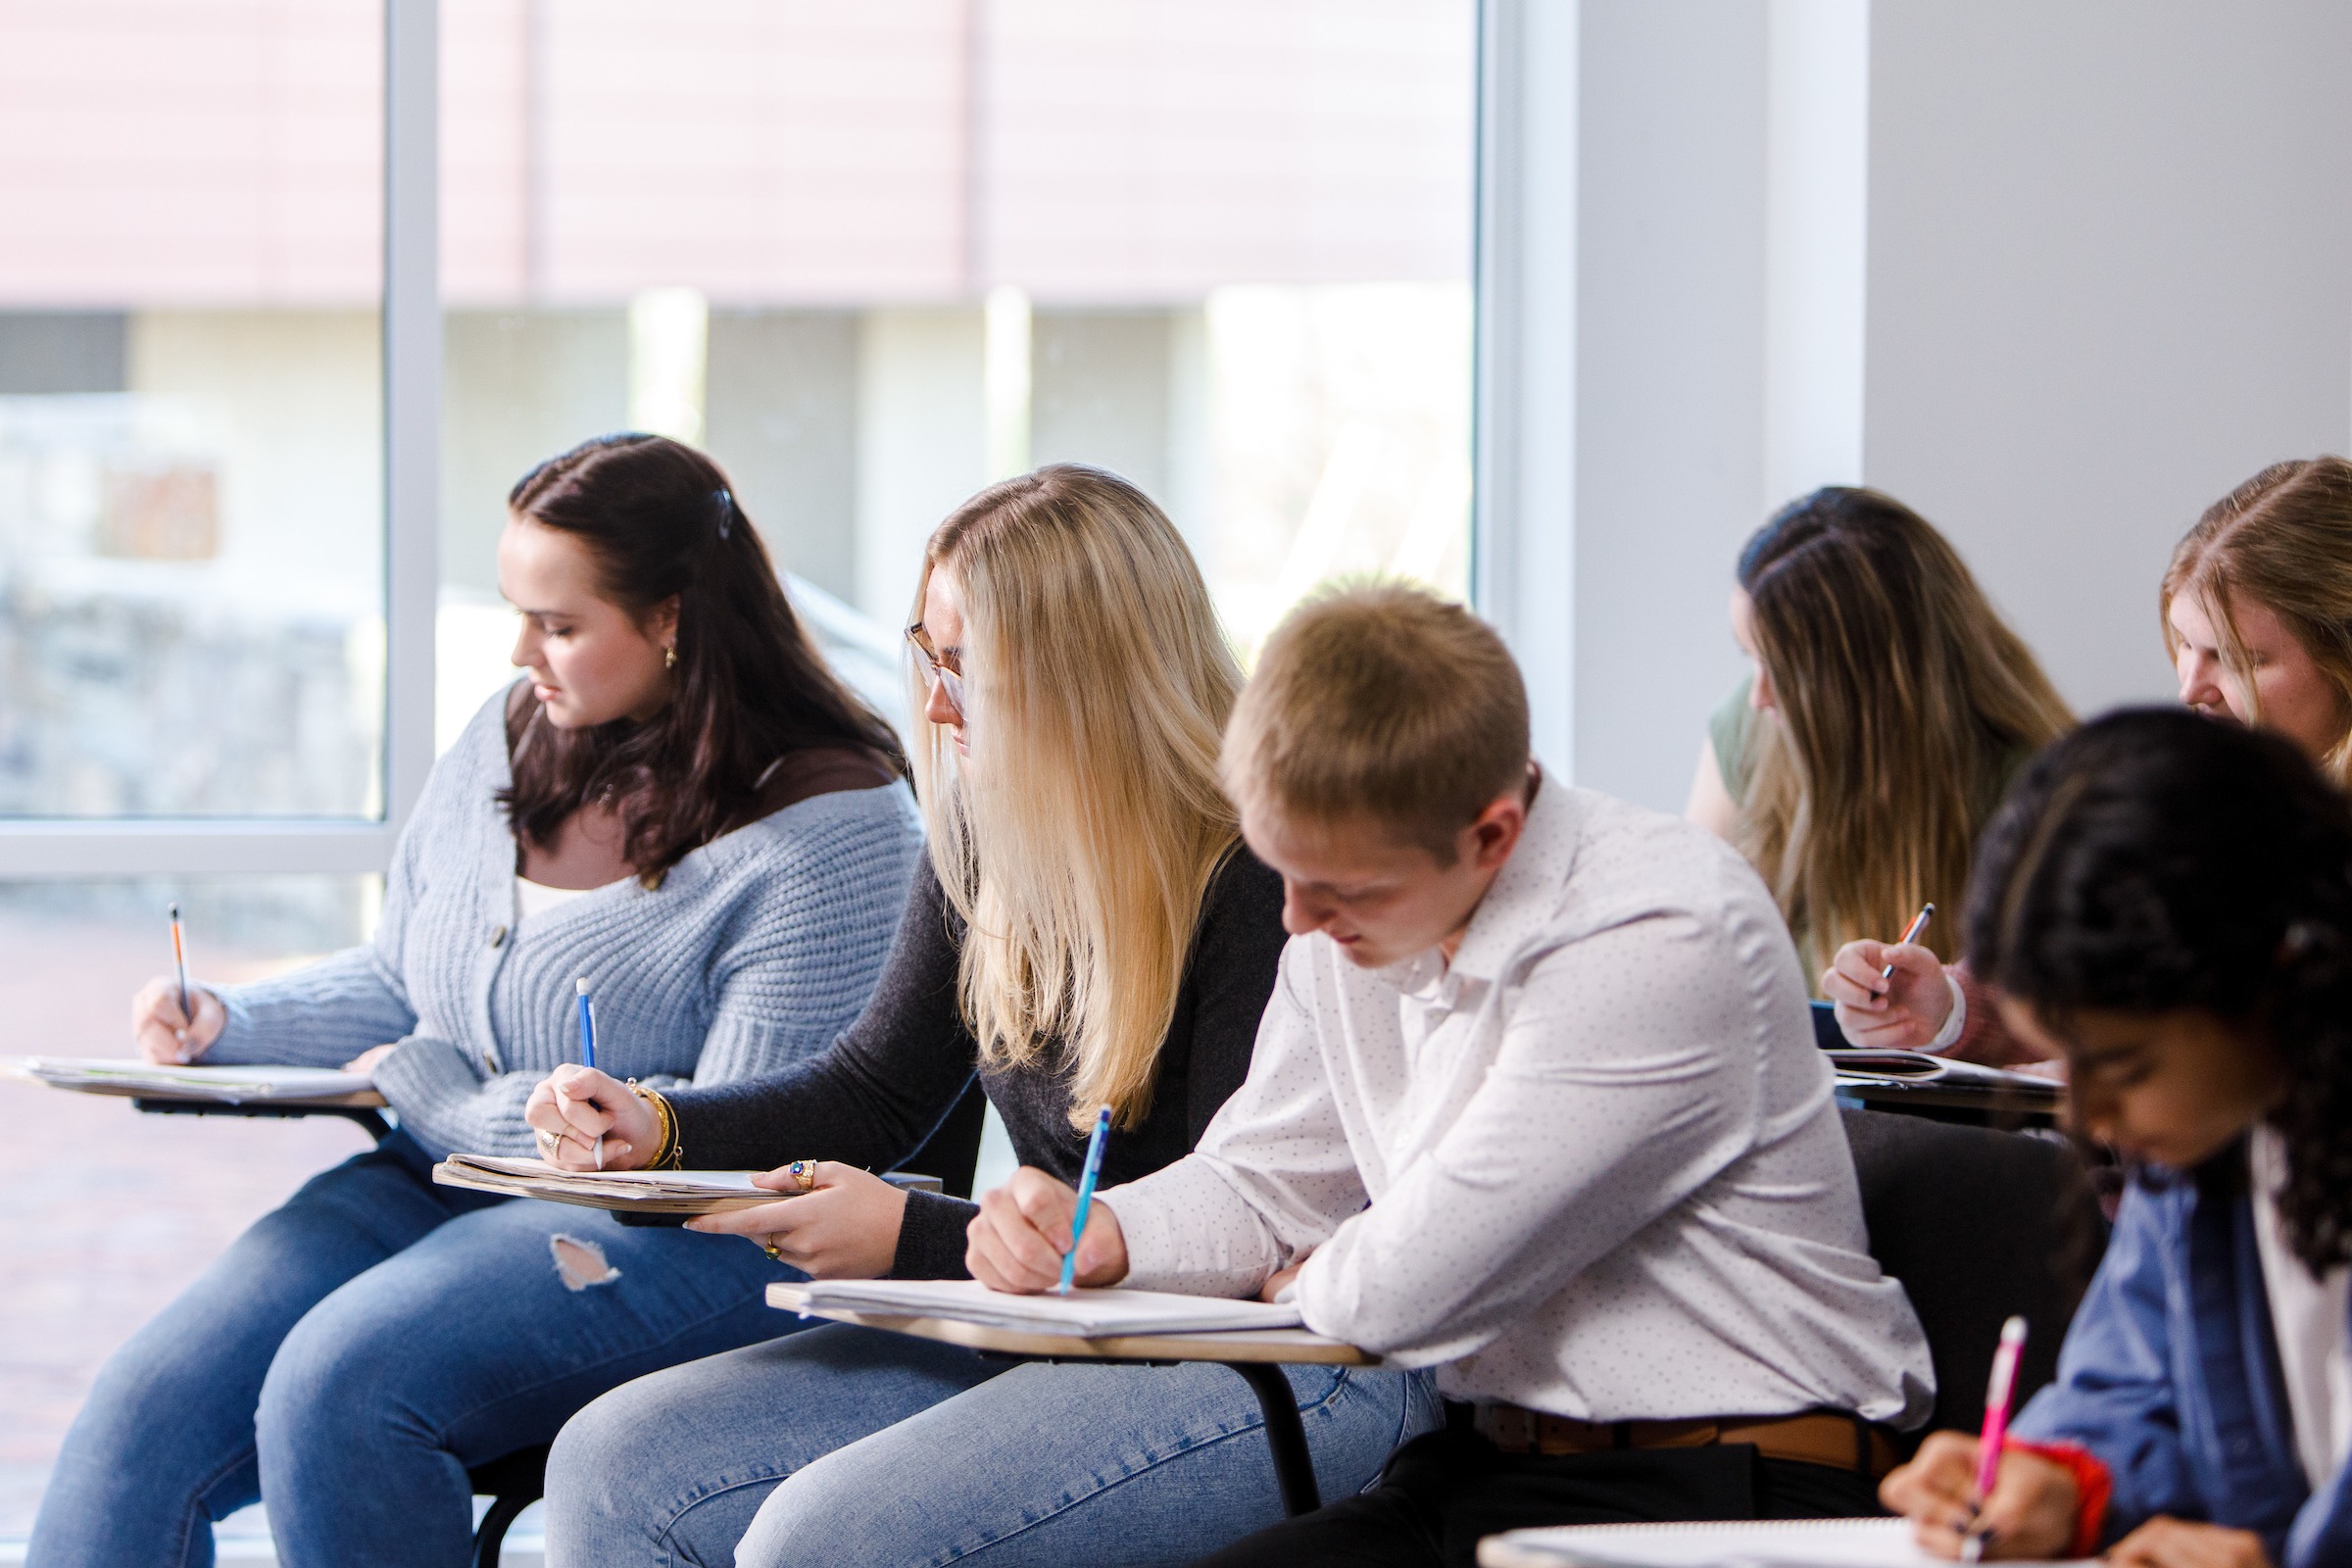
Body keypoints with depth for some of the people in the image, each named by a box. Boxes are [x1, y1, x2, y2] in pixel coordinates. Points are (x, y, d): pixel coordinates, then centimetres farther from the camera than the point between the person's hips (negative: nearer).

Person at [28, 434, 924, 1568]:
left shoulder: (829, 827, -12)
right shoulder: (510, 739, 11)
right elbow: (396, 984, 24)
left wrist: (438, 1093, -12)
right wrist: (226, 1025, 3)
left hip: (680, 1240, -7)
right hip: (435, 1184, 7)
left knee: (338, 1384, -32)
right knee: (142, 1414, -17)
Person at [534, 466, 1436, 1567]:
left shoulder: (1262, 879, -19)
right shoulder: (986, 846, 7)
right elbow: (877, 1087, 19)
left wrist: (910, 1240, -20)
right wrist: (658, 1130, 1)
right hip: (1049, 1324, 9)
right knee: (614, 1466, -4)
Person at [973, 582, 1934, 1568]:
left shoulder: (1664, 941, -21)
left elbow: (1412, 1290, -21)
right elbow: (1262, 1183, 20)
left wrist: (1304, 1284, 2)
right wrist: (1098, 1232, -1)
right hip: (1489, 1468, 8)